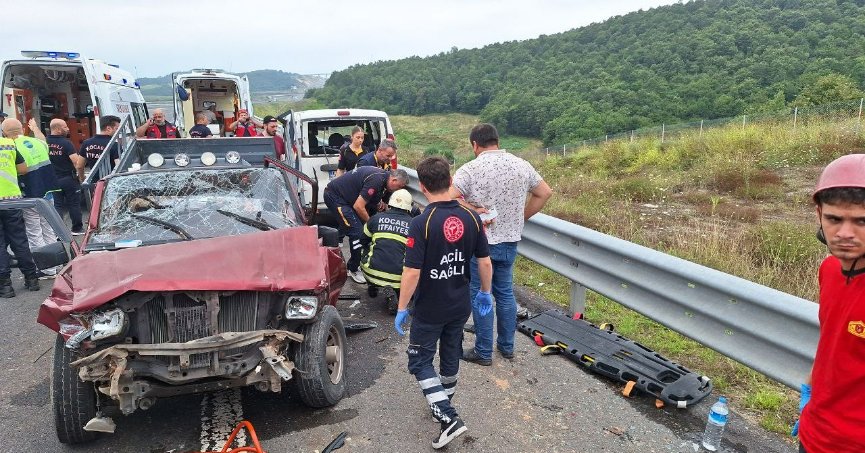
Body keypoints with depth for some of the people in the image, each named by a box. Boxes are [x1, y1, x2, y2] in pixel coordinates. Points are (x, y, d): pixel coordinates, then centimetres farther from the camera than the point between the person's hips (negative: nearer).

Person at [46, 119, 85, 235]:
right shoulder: (66, 143, -16)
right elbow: (76, 162, -21)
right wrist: (81, 176, -12)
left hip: (54, 179, 4)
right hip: (69, 178, -4)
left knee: (57, 205, 9)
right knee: (74, 204, 8)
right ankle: (77, 228, 17)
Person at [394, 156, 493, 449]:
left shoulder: (421, 223, -22)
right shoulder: (471, 217, -7)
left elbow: (412, 272, -22)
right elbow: (485, 262, -1)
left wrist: (401, 309, -11)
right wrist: (485, 293, 14)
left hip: (429, 310, -5)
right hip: (460, 306, 6)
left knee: (420, 362, 10)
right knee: (451, 357, 23)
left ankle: (448, 418, 2)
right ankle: (443, 405, 41)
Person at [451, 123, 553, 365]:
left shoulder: (471, 169, -14)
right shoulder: (521, 165, 2)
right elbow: (545, 193, 11)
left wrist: (474, 210, -15)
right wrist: (521, 217, 12)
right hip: (510, 240, 5)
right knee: (505, 292, 18)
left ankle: (483, 352, 18)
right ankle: (507, 346, 30)